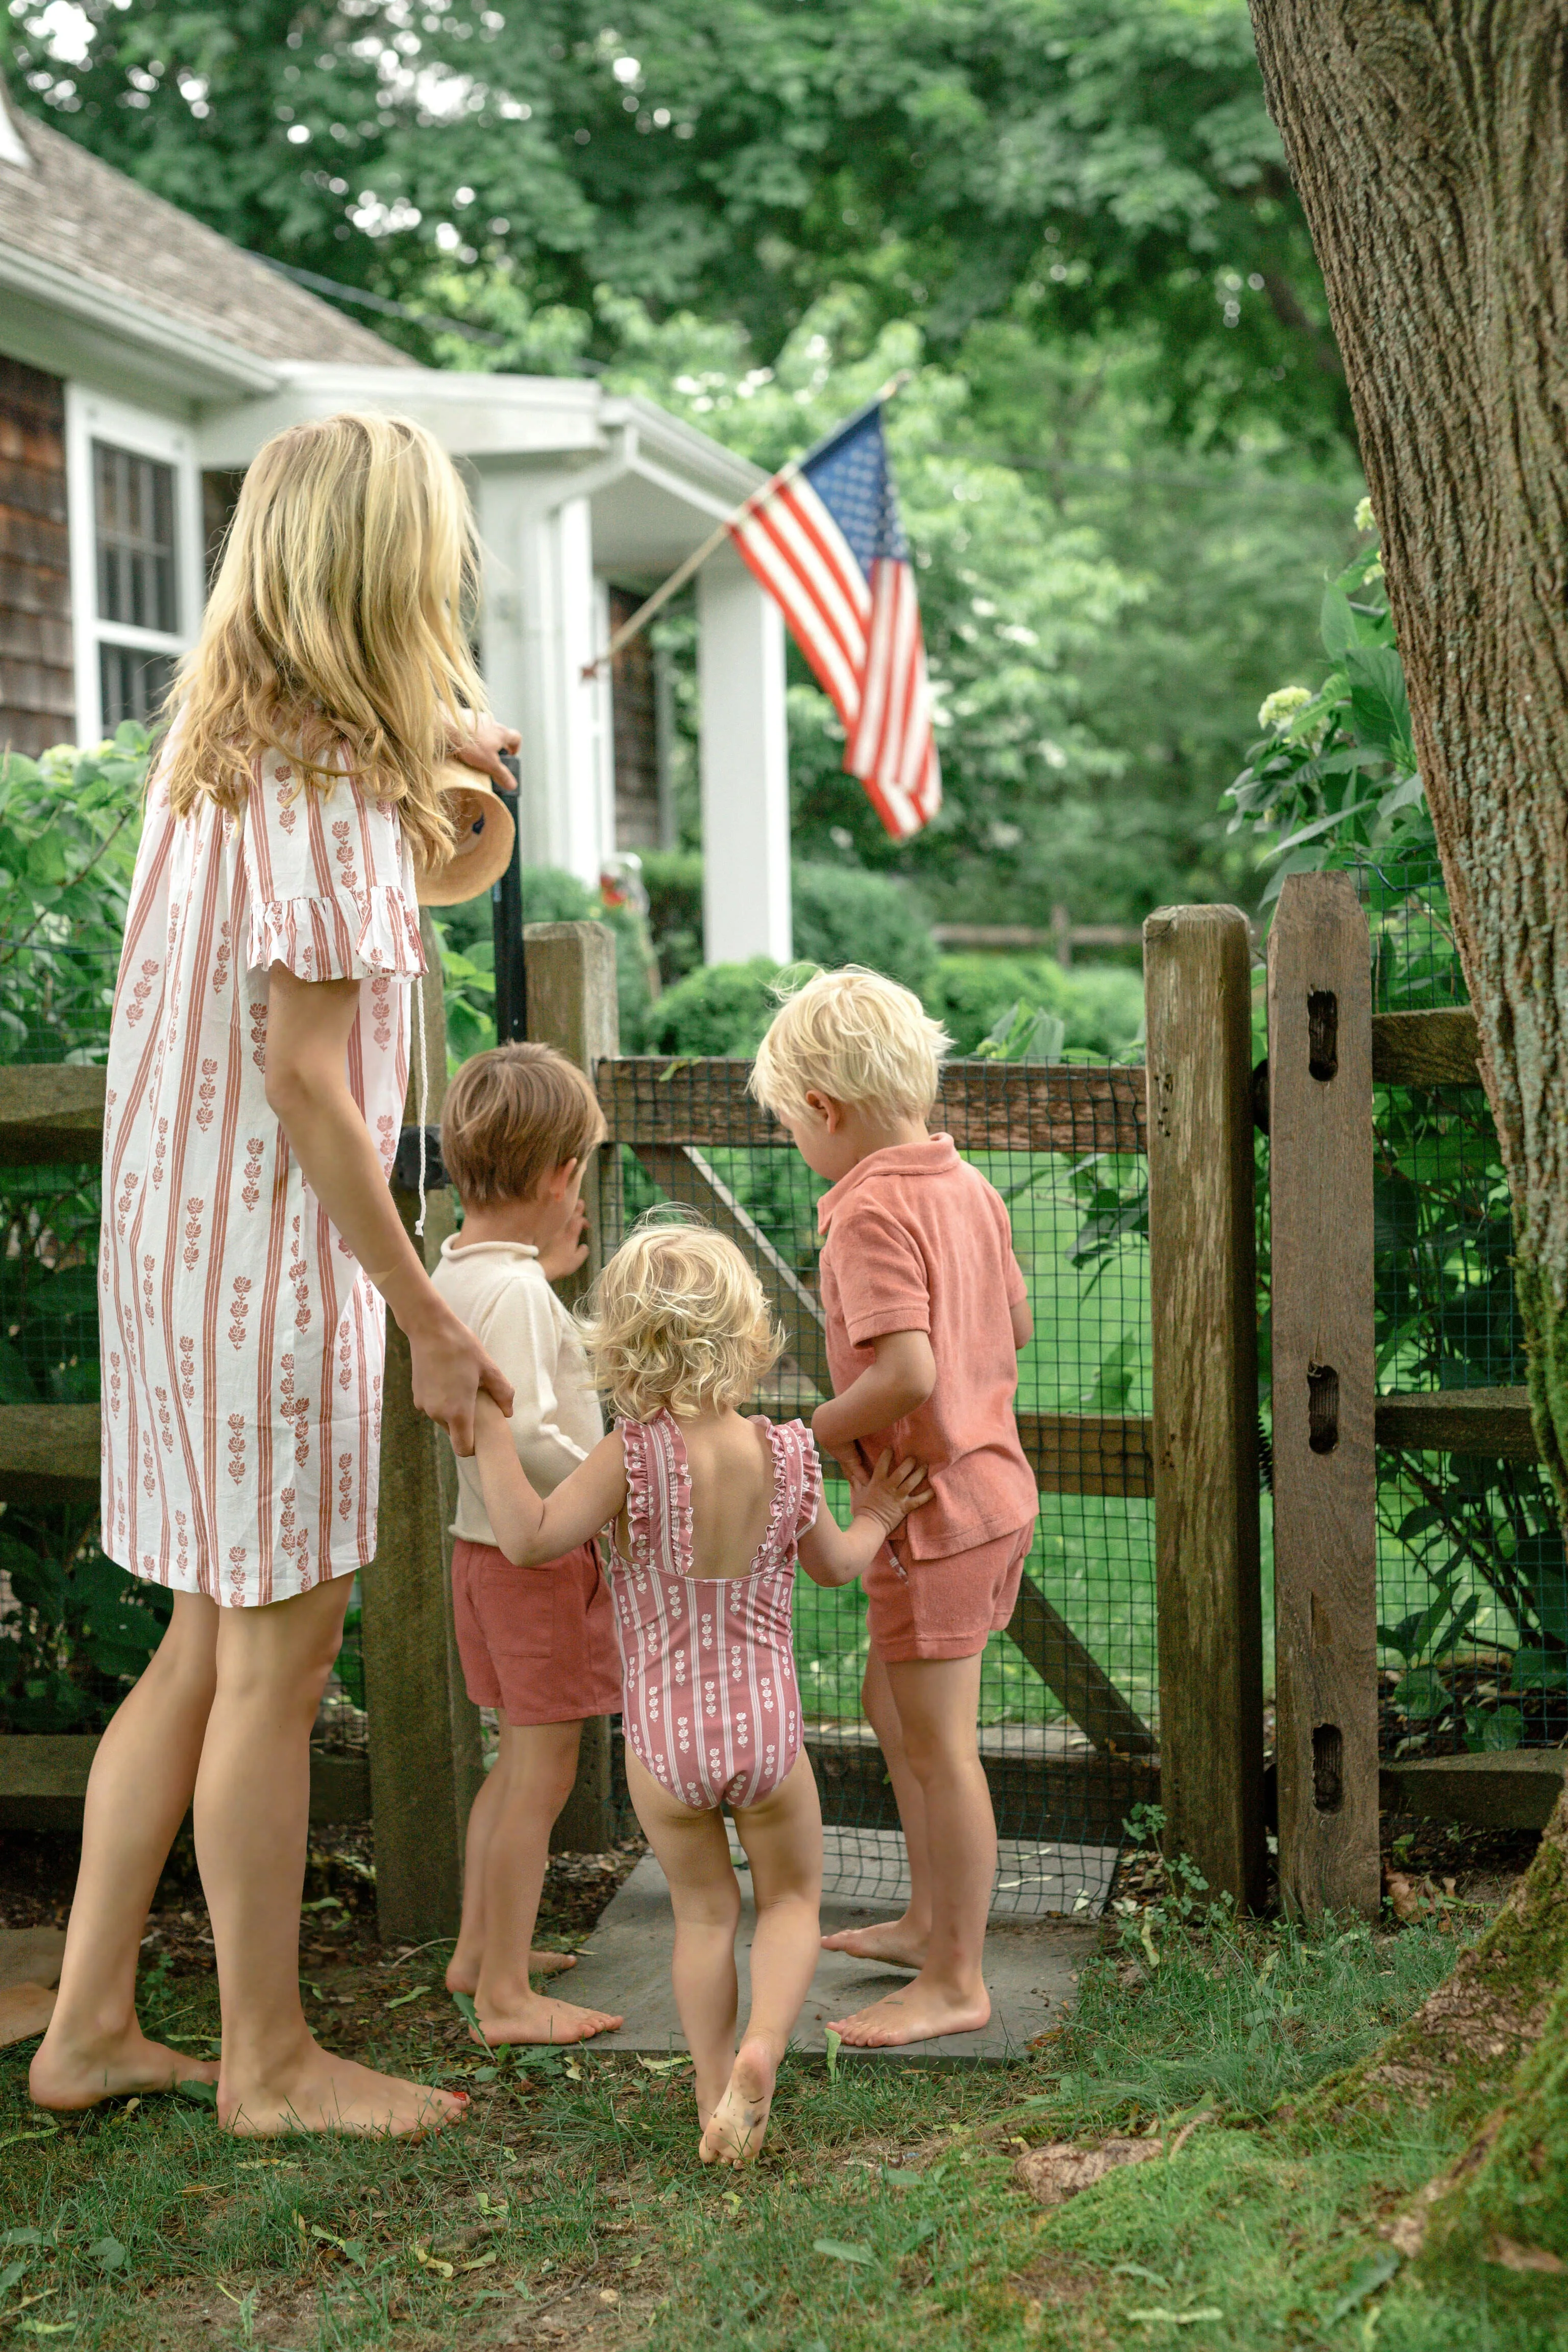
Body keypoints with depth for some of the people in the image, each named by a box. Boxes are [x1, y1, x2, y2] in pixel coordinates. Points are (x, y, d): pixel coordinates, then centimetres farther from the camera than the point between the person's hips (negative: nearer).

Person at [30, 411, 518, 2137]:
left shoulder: (230, 744, 11)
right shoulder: (323, 779, -16)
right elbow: (300, 1072, -20)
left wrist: (430, 742, 44)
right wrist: (427, 1315, -17)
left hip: (181, 1237, 9)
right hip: (271, 1248, -9)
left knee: (210, 1644, 15)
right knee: (276, 1654, 1)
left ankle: (89, 2027, 22)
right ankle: (266, 2060, 13)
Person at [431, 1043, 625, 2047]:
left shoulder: (458, 1270, 7)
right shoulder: (514, 1290, -23)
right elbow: (524, 1434, -31)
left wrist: (550, 1268, 19)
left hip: (489, 1543, 10)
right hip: (539, 1552, -10)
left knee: (521, 1759, 21)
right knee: (543, 1773, -3)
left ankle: (481, 1947, 31)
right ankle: (506, 1996, 2)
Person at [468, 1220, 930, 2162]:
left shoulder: (635, 1455, -17)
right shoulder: (786, 1456, -5)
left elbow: (531, 1538, -21)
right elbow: (835, 1564, 12)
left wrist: (489, 1429, -15)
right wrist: (874, 1520, 33)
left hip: (664, 1739, -1)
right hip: (766, 1730, 1)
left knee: (704, 1913, 18)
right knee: (793, 1900, 20)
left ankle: (718, 2105, 18)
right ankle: (762, 2047, -5)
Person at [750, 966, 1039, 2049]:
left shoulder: (871, 1211, -20)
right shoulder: (970, 1187, 6)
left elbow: (906, 1373, -30)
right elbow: (1015, 1329, 17)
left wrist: (807, 1438, -16)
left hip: (932, 1509, -10)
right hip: (994, 1484, 10)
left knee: (938, 1745, 0)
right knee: (895, 1709, 23)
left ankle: (957, 1983, 10)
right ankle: (931, 1923, 34)